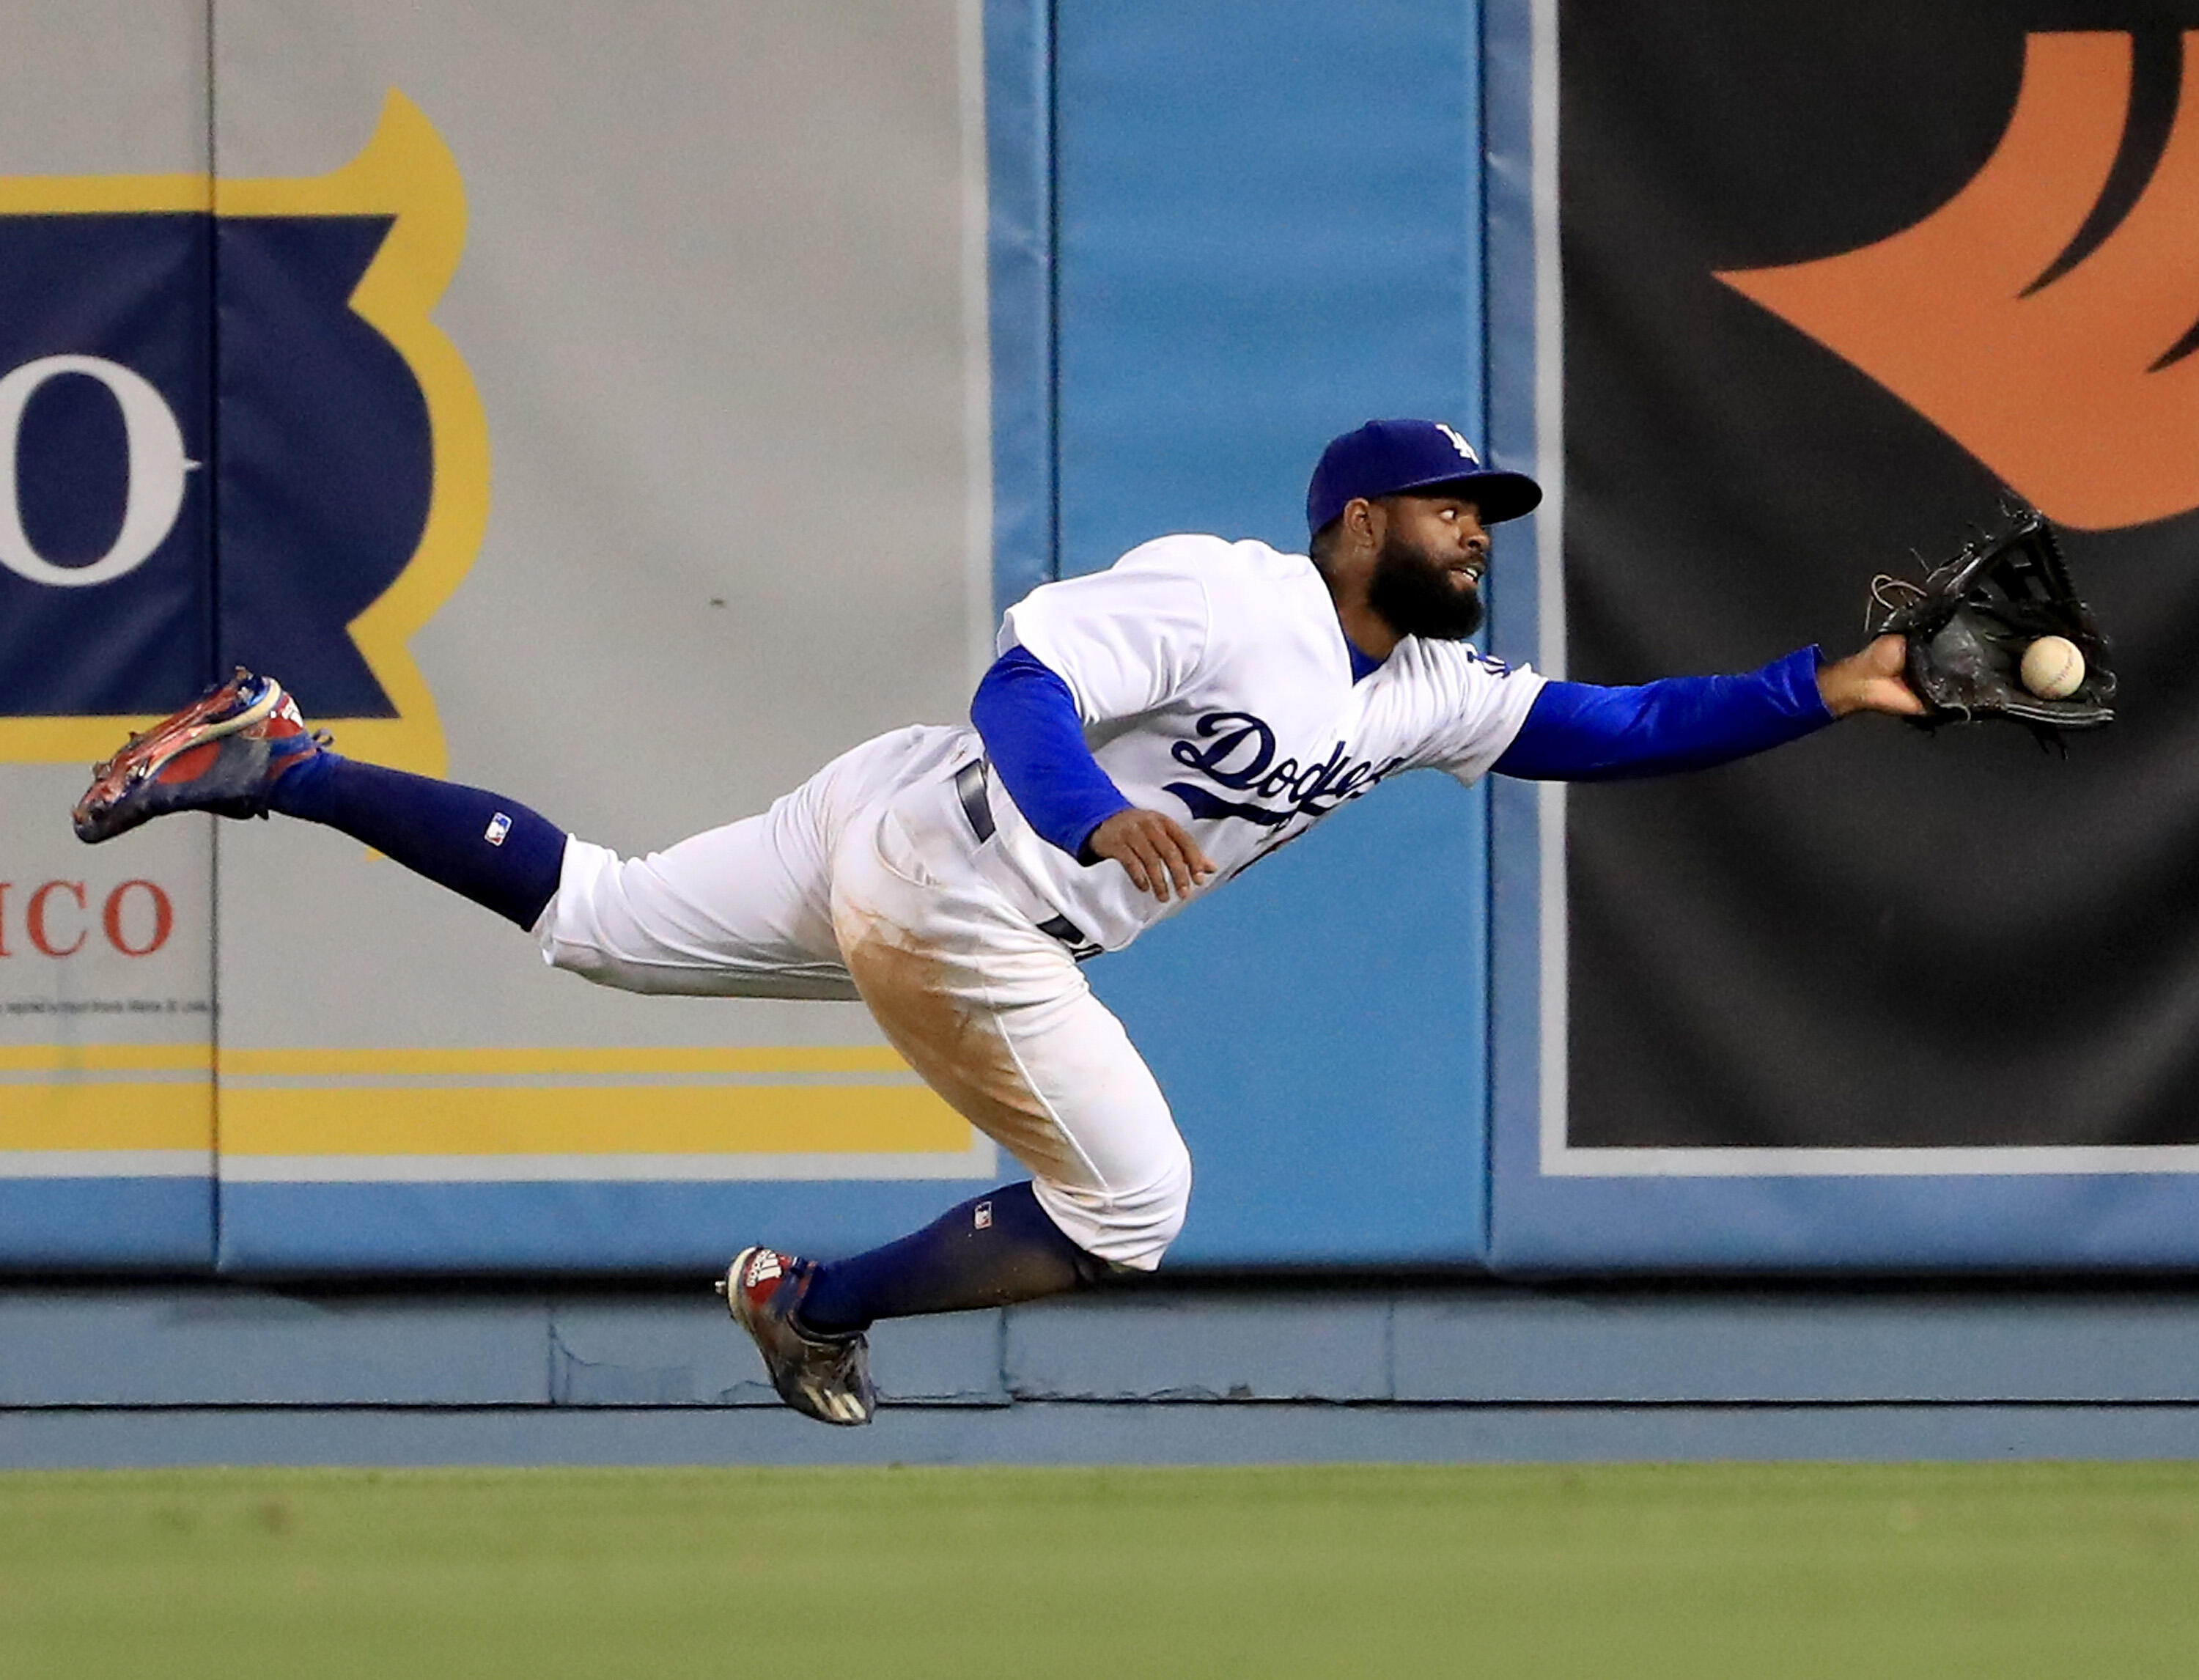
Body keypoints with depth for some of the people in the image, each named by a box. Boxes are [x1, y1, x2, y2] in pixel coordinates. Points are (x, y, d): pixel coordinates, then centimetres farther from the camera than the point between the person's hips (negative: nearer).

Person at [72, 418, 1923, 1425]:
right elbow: (1024, 685, -24)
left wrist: (1817, 691, -7)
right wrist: (1095, 816, -42)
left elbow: (1614, 729, 4)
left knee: (582, 914, 17)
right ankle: (818, 1306, 8)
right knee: (1129, 1207, -4)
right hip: (945, 896, -8)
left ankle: (285, 763, 15)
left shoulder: (1423, 695, 7)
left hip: (896, 859, 8)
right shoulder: (1229, 598, -18)